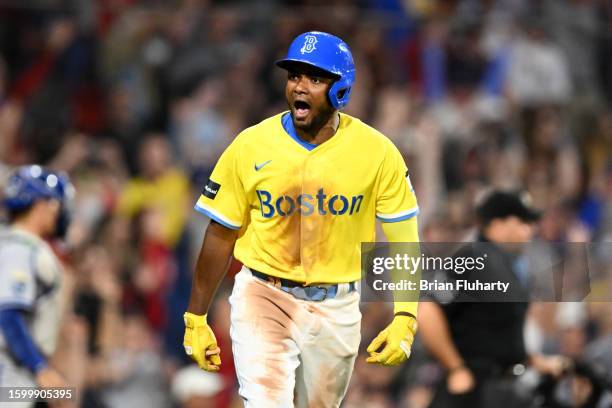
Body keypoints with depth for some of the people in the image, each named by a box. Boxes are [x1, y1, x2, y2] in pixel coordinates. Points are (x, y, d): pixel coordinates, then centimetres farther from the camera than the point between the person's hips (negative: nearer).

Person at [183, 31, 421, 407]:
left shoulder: (377, 153, -6)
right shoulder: (251, 146, -6)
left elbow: (403, 241, -4)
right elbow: (221, 236, 2)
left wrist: (405, 319, -16)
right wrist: (196, 319, 3)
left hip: (336, 308, 1)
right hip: (262, 297, -1)